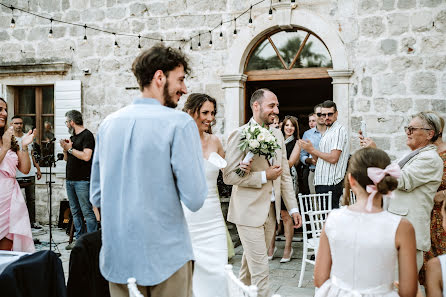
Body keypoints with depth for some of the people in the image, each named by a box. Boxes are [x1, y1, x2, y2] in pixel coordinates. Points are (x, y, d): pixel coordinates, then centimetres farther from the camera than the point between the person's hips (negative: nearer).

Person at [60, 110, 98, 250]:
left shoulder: (87, 135, -7)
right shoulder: (73, 137, 19)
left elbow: (86, 156, -20)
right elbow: (66, 159, 22)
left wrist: (70, 149, -10)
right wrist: (65, 149, 3)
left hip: (82, 181, -9)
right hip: (70, 180, 9)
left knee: (87, 212, -7)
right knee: (75, 212, 11)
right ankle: (79, 239, 18)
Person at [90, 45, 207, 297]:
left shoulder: (109, 123, 4)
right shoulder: (180, 123, -13)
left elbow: (97, 197, 10)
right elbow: (195, 200, -16)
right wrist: (199, 163, 2)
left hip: (116, 257, 5)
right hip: (165, 257, -5)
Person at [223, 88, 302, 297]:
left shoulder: (277, 135, 11)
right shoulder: (239, 135, -11)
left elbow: (285, 175, 15)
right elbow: (229, 176, -17)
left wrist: (293, 208, 12)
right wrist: (265, 176, -16)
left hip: (271, 211, 7)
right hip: (249, 212, -6)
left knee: (250, 263, 18)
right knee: (260, 271, -4)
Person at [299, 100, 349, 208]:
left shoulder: (339, 130, -9)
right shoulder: (327, 132, 20)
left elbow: (333, 158, -18)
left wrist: (312, 150, -9)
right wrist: (310, 149, 3)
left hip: (331, 184, -9)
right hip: (321, 183, 9)